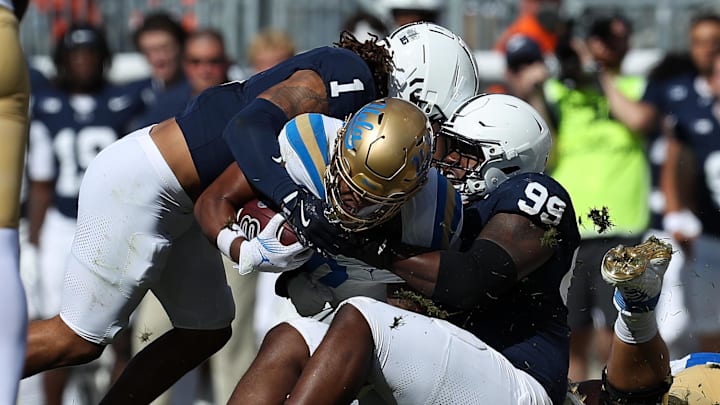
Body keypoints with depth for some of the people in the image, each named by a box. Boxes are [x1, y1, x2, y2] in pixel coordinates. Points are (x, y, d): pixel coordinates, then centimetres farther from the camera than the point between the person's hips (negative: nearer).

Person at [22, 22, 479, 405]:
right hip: (137, 186, -10)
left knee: (207, 329, 15)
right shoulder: (351, 78, -20)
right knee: (80, 339, -3)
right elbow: (249, 126, -32)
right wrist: (294, 198, -43)